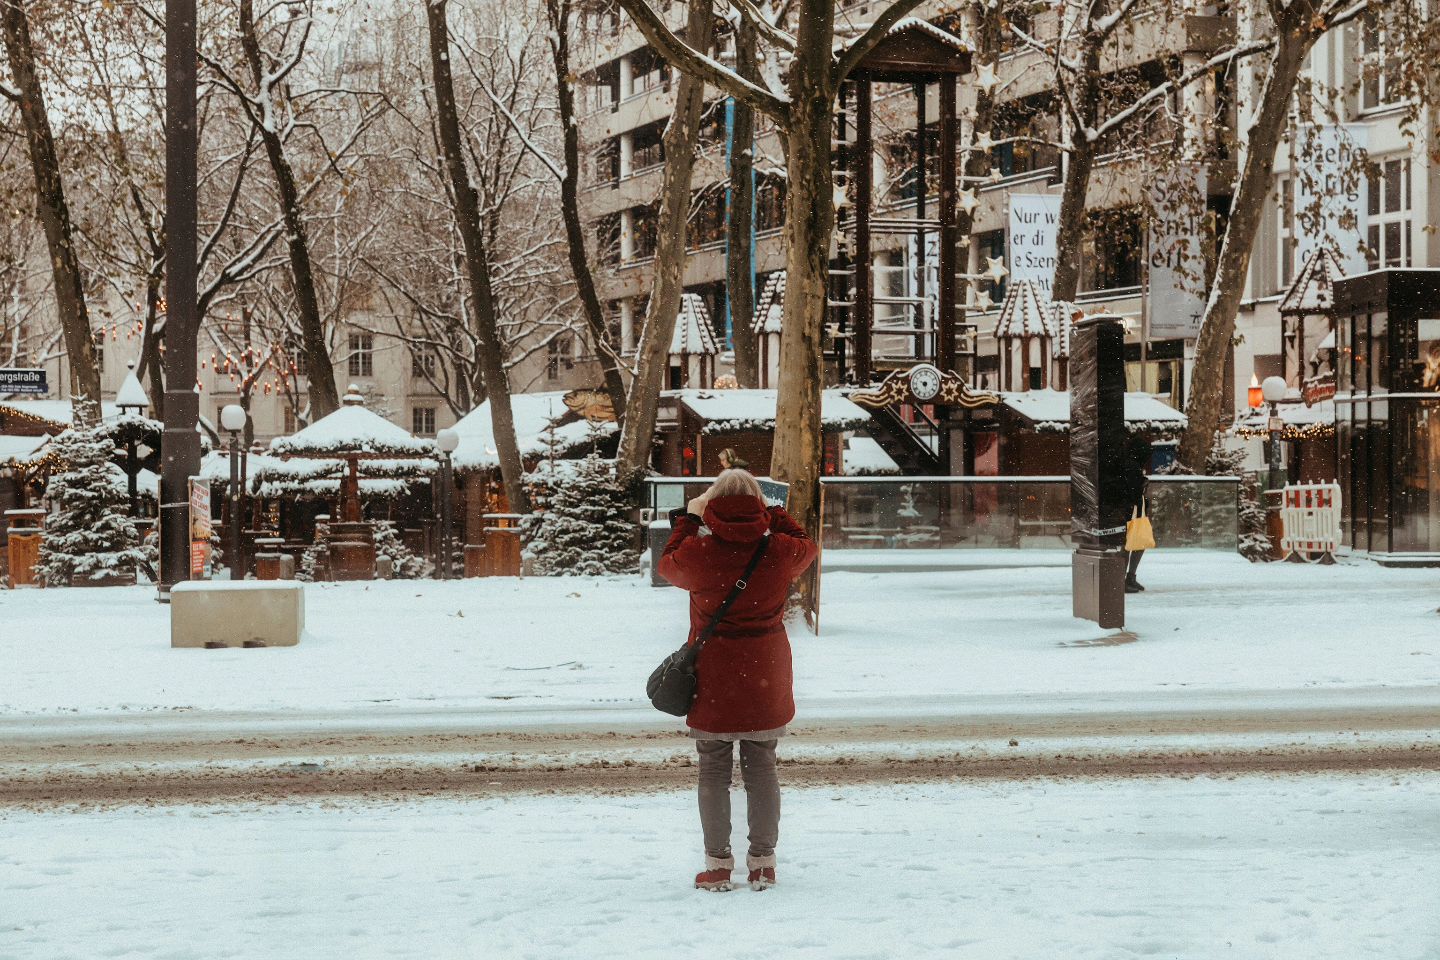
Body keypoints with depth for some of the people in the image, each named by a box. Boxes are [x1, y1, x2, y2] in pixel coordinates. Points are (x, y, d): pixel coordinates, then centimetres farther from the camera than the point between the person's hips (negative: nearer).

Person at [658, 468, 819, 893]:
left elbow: (668, 565, 9)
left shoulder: (697, 552, -14)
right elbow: (807, 547, 14)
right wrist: (776, 515, 20)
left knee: (714, 771, 7)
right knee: (761, 767, 11)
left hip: (712, 682, -1)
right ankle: (763, 863, 13)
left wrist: (688, 518, 18)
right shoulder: (780, 551, -10)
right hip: (765, 681, 2)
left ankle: (717, 864, 8)